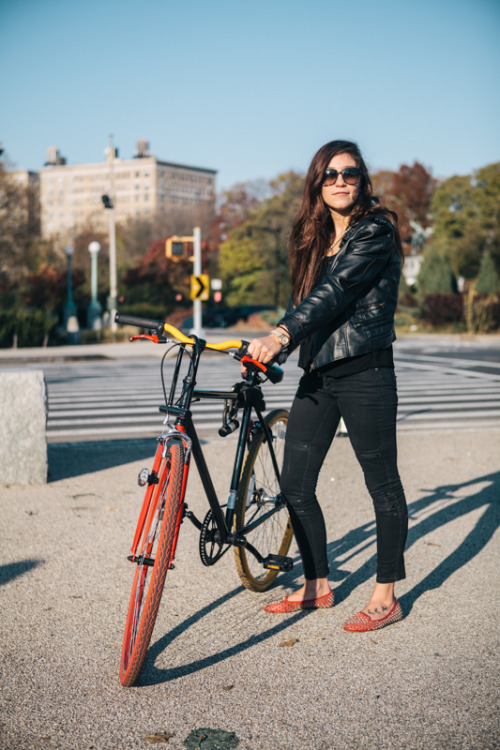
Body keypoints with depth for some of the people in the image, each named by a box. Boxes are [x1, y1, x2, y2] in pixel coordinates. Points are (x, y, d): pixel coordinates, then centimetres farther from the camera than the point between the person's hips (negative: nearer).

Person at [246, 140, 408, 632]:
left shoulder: (375, 231, -8)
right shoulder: (314, 237, 15)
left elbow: (336, 291, -21)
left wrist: (280, 335, -30)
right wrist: (267, 350, 11)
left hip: (365, 373, -7)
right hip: (317, 374, 8)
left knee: (382, 483, 3)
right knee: (295, 485, 7)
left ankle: (386, 597, 15)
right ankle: (317, 586, 23)